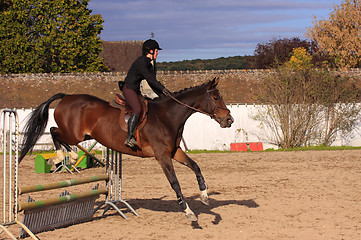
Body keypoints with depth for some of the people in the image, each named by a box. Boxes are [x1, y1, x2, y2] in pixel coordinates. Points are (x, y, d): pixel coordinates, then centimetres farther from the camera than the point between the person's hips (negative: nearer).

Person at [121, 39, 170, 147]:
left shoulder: (151, 63, 15)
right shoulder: (141, 61, -15)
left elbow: (152, 82, 15)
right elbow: (150, 78, -21)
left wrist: (161, 95, 5)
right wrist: (163, 89, -20)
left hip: (136, 91, 10)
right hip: (128, 88, -10)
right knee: (138, 109, -29)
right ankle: (129, 138, -34)